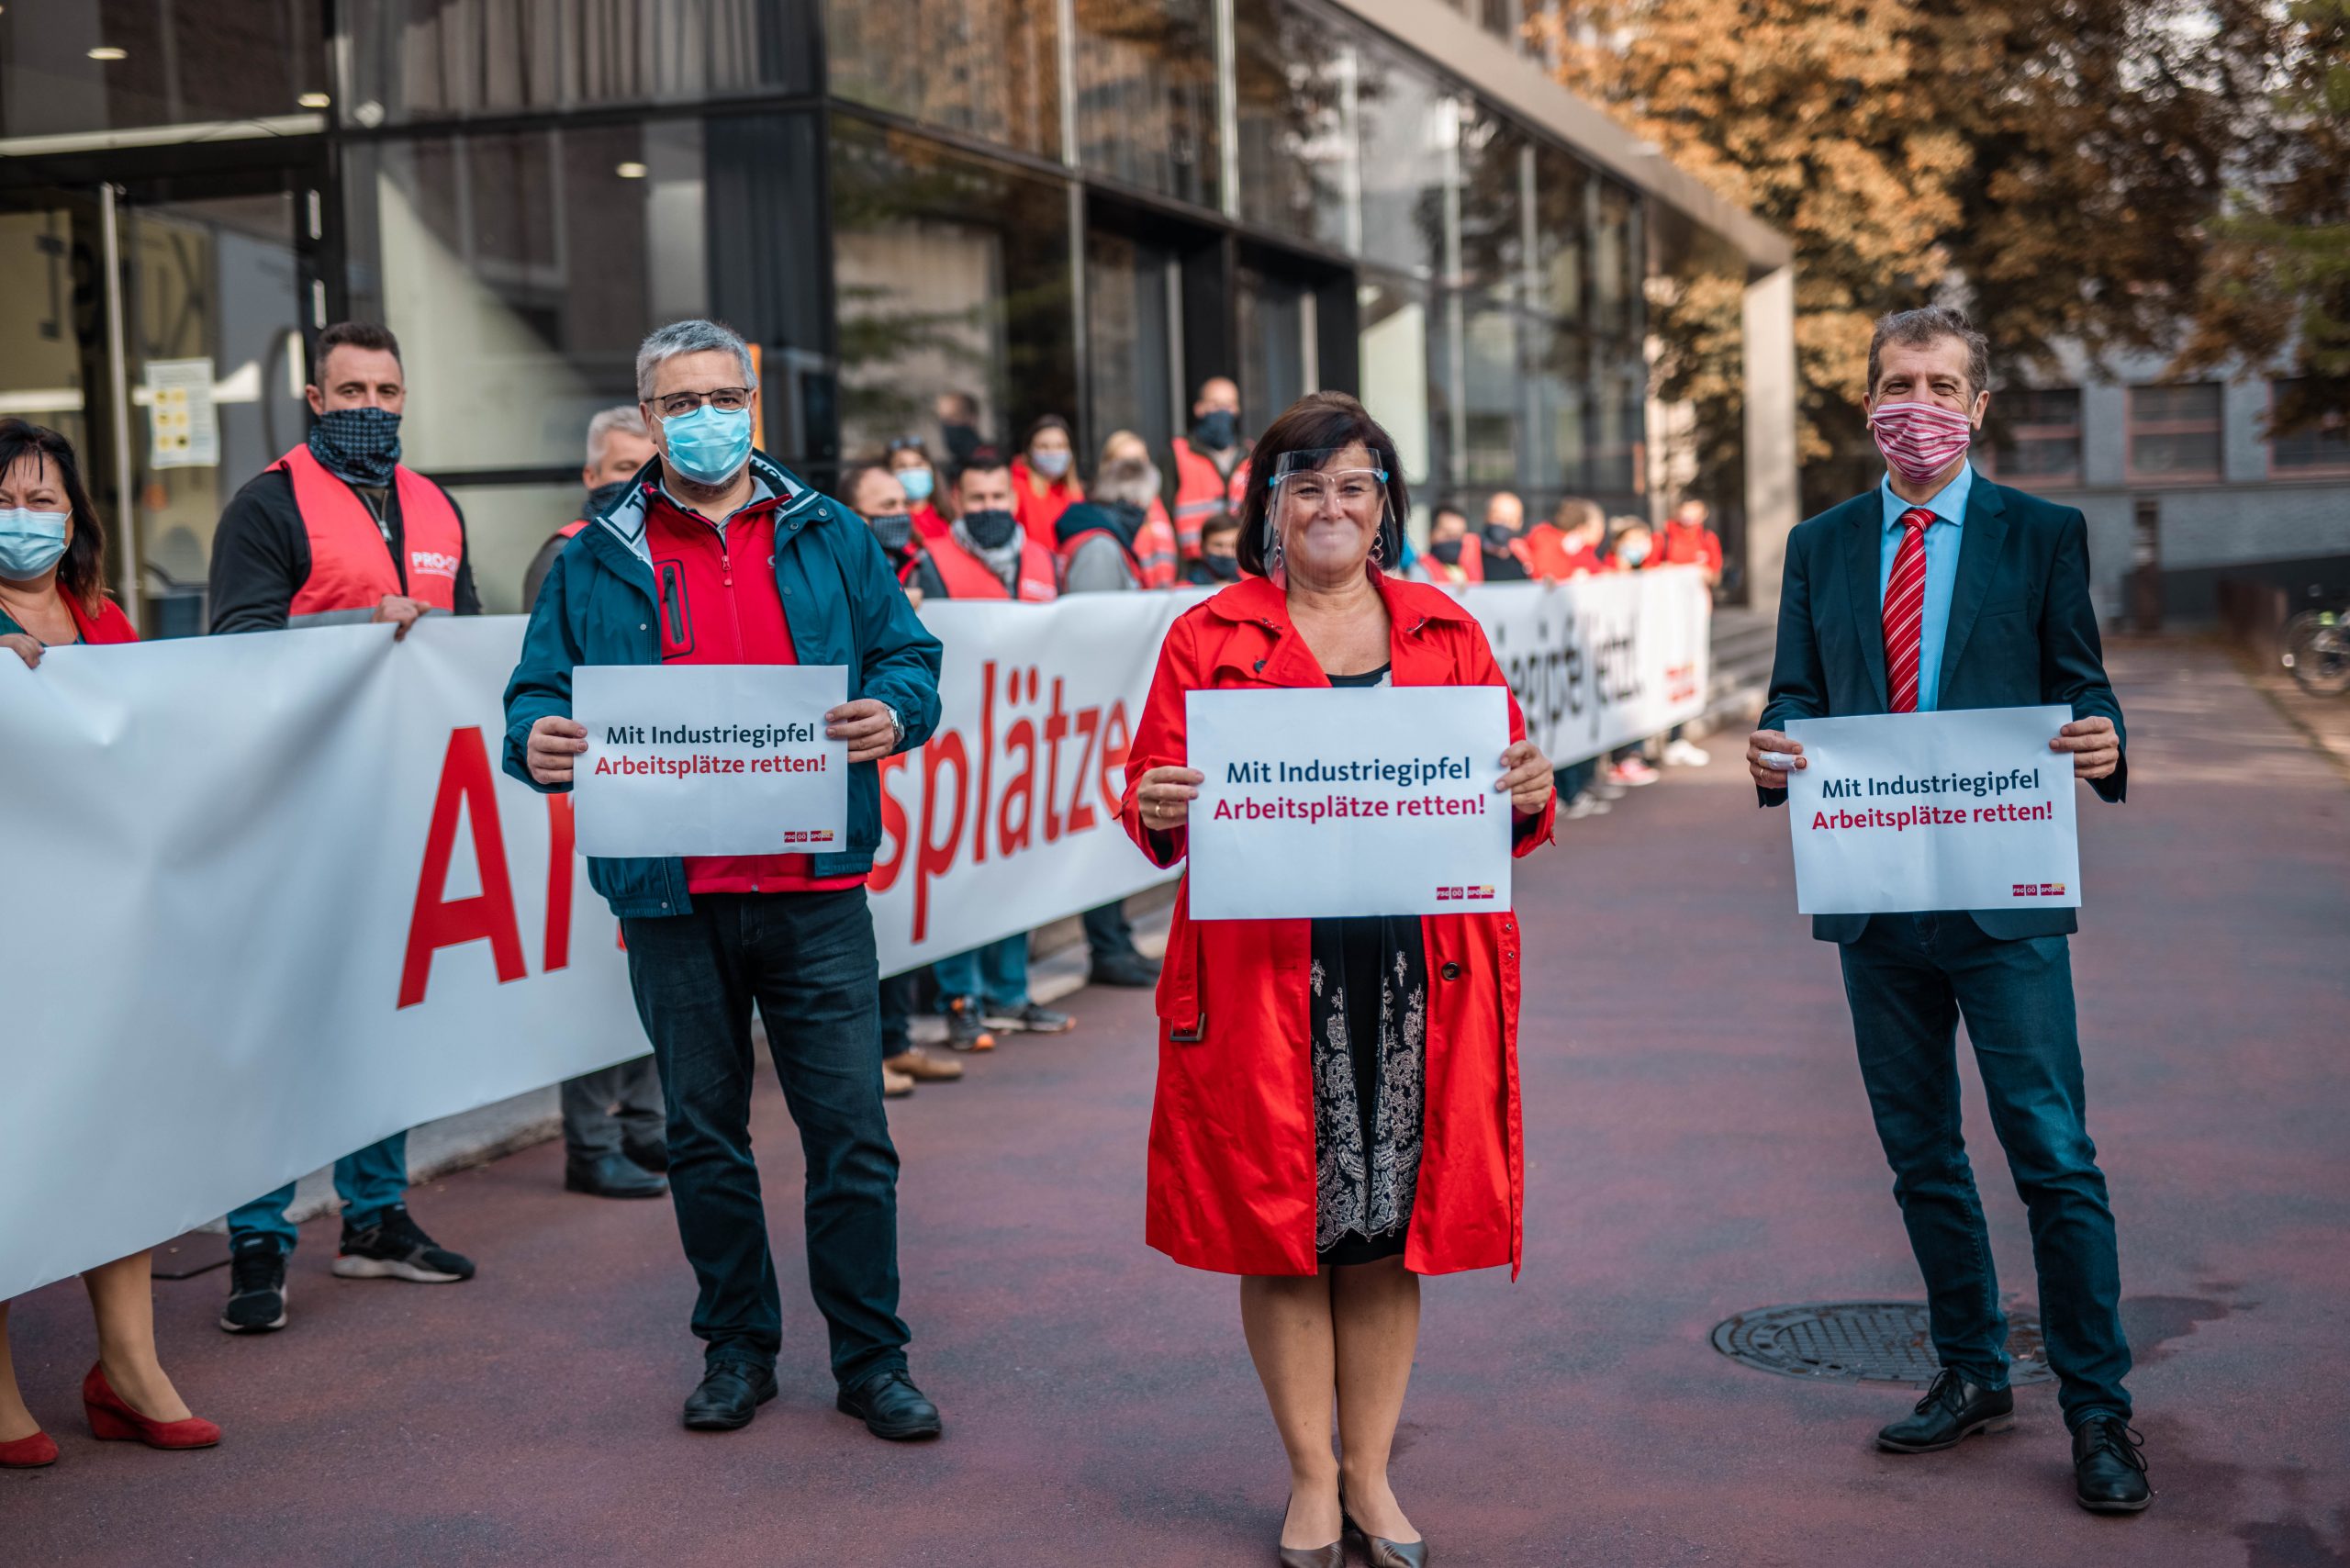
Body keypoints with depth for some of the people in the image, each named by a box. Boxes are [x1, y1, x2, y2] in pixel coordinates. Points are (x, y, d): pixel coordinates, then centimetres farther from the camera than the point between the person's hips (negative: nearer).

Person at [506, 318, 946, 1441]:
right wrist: (536, 741, -15)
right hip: (672, 895, 1)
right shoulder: (597, 561, 9)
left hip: (814, 892, 0)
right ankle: (737, 1347, 25)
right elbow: (540, 686, 8)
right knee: (704, 1134, 10)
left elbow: (909, 657, 9)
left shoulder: (829, 538, 10)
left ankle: (871, 1359, 12)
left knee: (849, 1130, 1)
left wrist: (894, 711, -14)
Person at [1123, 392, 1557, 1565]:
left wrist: (1529, 798, -10)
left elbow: (1504, 799, 12)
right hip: (1267, 980, -2)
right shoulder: (1207, 640, 6)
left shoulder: (1446, 634, 13)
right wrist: (1157, 812, -18)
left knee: (1392, 1229, 7)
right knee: (1281, 1224, 3)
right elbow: (1153, 792, 4)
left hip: (1420, 973, 2)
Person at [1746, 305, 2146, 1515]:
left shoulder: (2042, 536, 2)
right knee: (1920, 1155, 13)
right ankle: (1972, 1375, 27)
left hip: (2002, 894, -4)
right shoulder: (1820, 546, 11)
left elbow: (2080, 691, 2)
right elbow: (1795, 698, 10)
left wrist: (2102, 744, -21)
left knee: (2053, 1156, -5)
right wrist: (1772, 755, -13)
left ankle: (2096, 1410, 5)